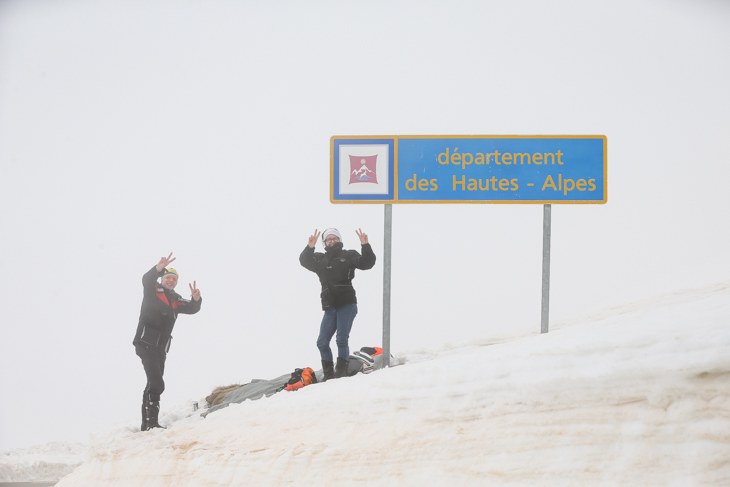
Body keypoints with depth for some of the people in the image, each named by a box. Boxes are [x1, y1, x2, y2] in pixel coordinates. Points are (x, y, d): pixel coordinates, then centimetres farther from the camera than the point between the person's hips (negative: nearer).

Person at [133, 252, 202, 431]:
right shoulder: (153, 291, 2)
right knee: (156, 383, -20)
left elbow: (192, 309, 10)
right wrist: (159, 268, -39)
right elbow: (146, 280, -18)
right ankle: (152, 422, -25)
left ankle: (146, 424, 21)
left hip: (161, 348, 8)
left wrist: (196, 299, -13)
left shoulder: (175, 300, 19)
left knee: (154, 385, 13)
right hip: (146, 343, -8)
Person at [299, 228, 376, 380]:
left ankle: (341, 372, -10)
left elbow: (366, 263, -4)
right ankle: (329, 375, 13)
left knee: (342, 339, -13)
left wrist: (365, 246, -20)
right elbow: (305, 261, 0)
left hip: (347, 305, -5)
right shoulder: (320, 259, 17)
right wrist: (309, 248, -18)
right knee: (322, 342, 3)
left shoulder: (348, 256, 8)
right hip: (330, 307, 5)